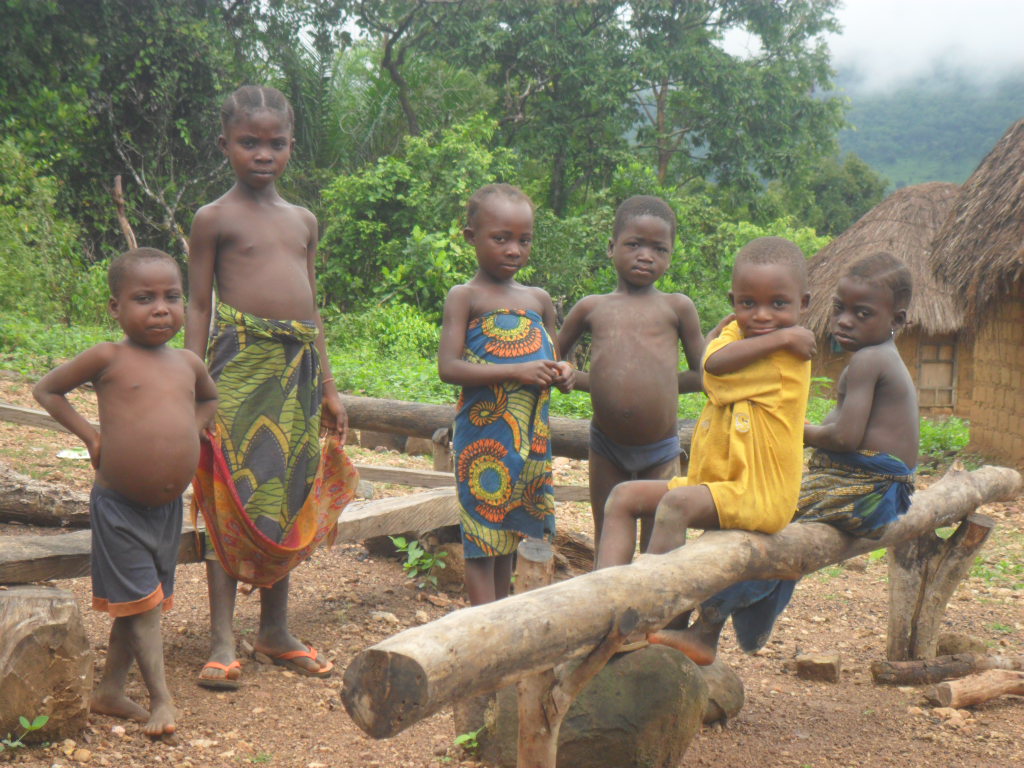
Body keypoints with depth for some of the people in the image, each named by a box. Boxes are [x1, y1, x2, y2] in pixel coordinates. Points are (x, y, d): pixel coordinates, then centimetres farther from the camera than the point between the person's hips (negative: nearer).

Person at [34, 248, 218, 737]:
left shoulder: (188, 363, 4)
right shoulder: (108, 357, -10)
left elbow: (209, 399, 26)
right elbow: (46, 389, 1)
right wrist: (89, 434, -6)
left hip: (169, 506, 6)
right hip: (119, 506, -6)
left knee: (142, 604, 15)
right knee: (142, 603, -2)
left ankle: (110, 691, 29)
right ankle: (162, 700, 6)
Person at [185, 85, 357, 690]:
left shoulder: (303, 221, 16)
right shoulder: (216, 218, 1)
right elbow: (199, 306, -1)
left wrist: (328, 387, 17)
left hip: (298, 367, 5)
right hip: (241, 362, -5)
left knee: (287, 500, 10)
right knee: (231, 500, -4)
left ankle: (276, 630, 22)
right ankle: (223, 641, 4)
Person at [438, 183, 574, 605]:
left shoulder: (539, 300, 13)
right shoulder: (465, 297, -5)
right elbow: (449, 367, -14)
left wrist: (560, 373, -1)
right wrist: (516, 372, -21)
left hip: (531, 436, 6)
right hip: (483, 433, -6)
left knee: (509, 529, 14)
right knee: (482, 531, -4)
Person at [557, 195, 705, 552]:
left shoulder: (677, 307, 1)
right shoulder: (591, 308, 5)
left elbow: (702, 375, 7)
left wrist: (656, 383, 0)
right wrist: (599, 382, 2)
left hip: (661, 450, -1)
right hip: (606, 446, 2)